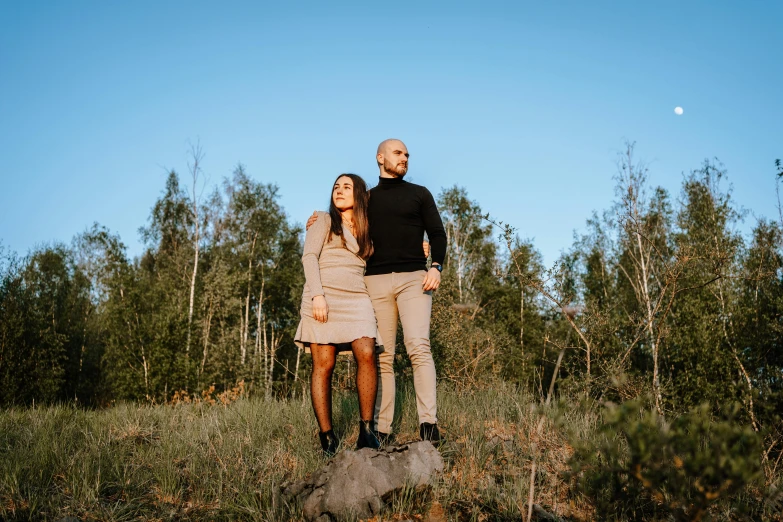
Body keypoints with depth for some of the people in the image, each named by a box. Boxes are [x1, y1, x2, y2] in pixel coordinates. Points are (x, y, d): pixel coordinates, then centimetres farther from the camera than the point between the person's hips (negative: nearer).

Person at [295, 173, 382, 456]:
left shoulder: (367, 231, 22)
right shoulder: (324, 220, 11)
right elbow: (309, 256, -1)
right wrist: (317, 295, -15)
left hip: (357, 299, 3)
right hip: (323, 297, -3)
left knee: (367, 355, -18)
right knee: (324, 364, -8)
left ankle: (366, 429, -14)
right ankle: (326, 436, -5)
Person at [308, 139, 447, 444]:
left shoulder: (419, 194, 14)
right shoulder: (366, 199, 18)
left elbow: (437, 233, 8)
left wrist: (436, 266, -10)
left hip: (413, 279, -2)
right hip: (376, 281, 2)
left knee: (418, 347, -18)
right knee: (382, 356, -1)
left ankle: (428, 423, -19)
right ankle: (381, 429, 1)